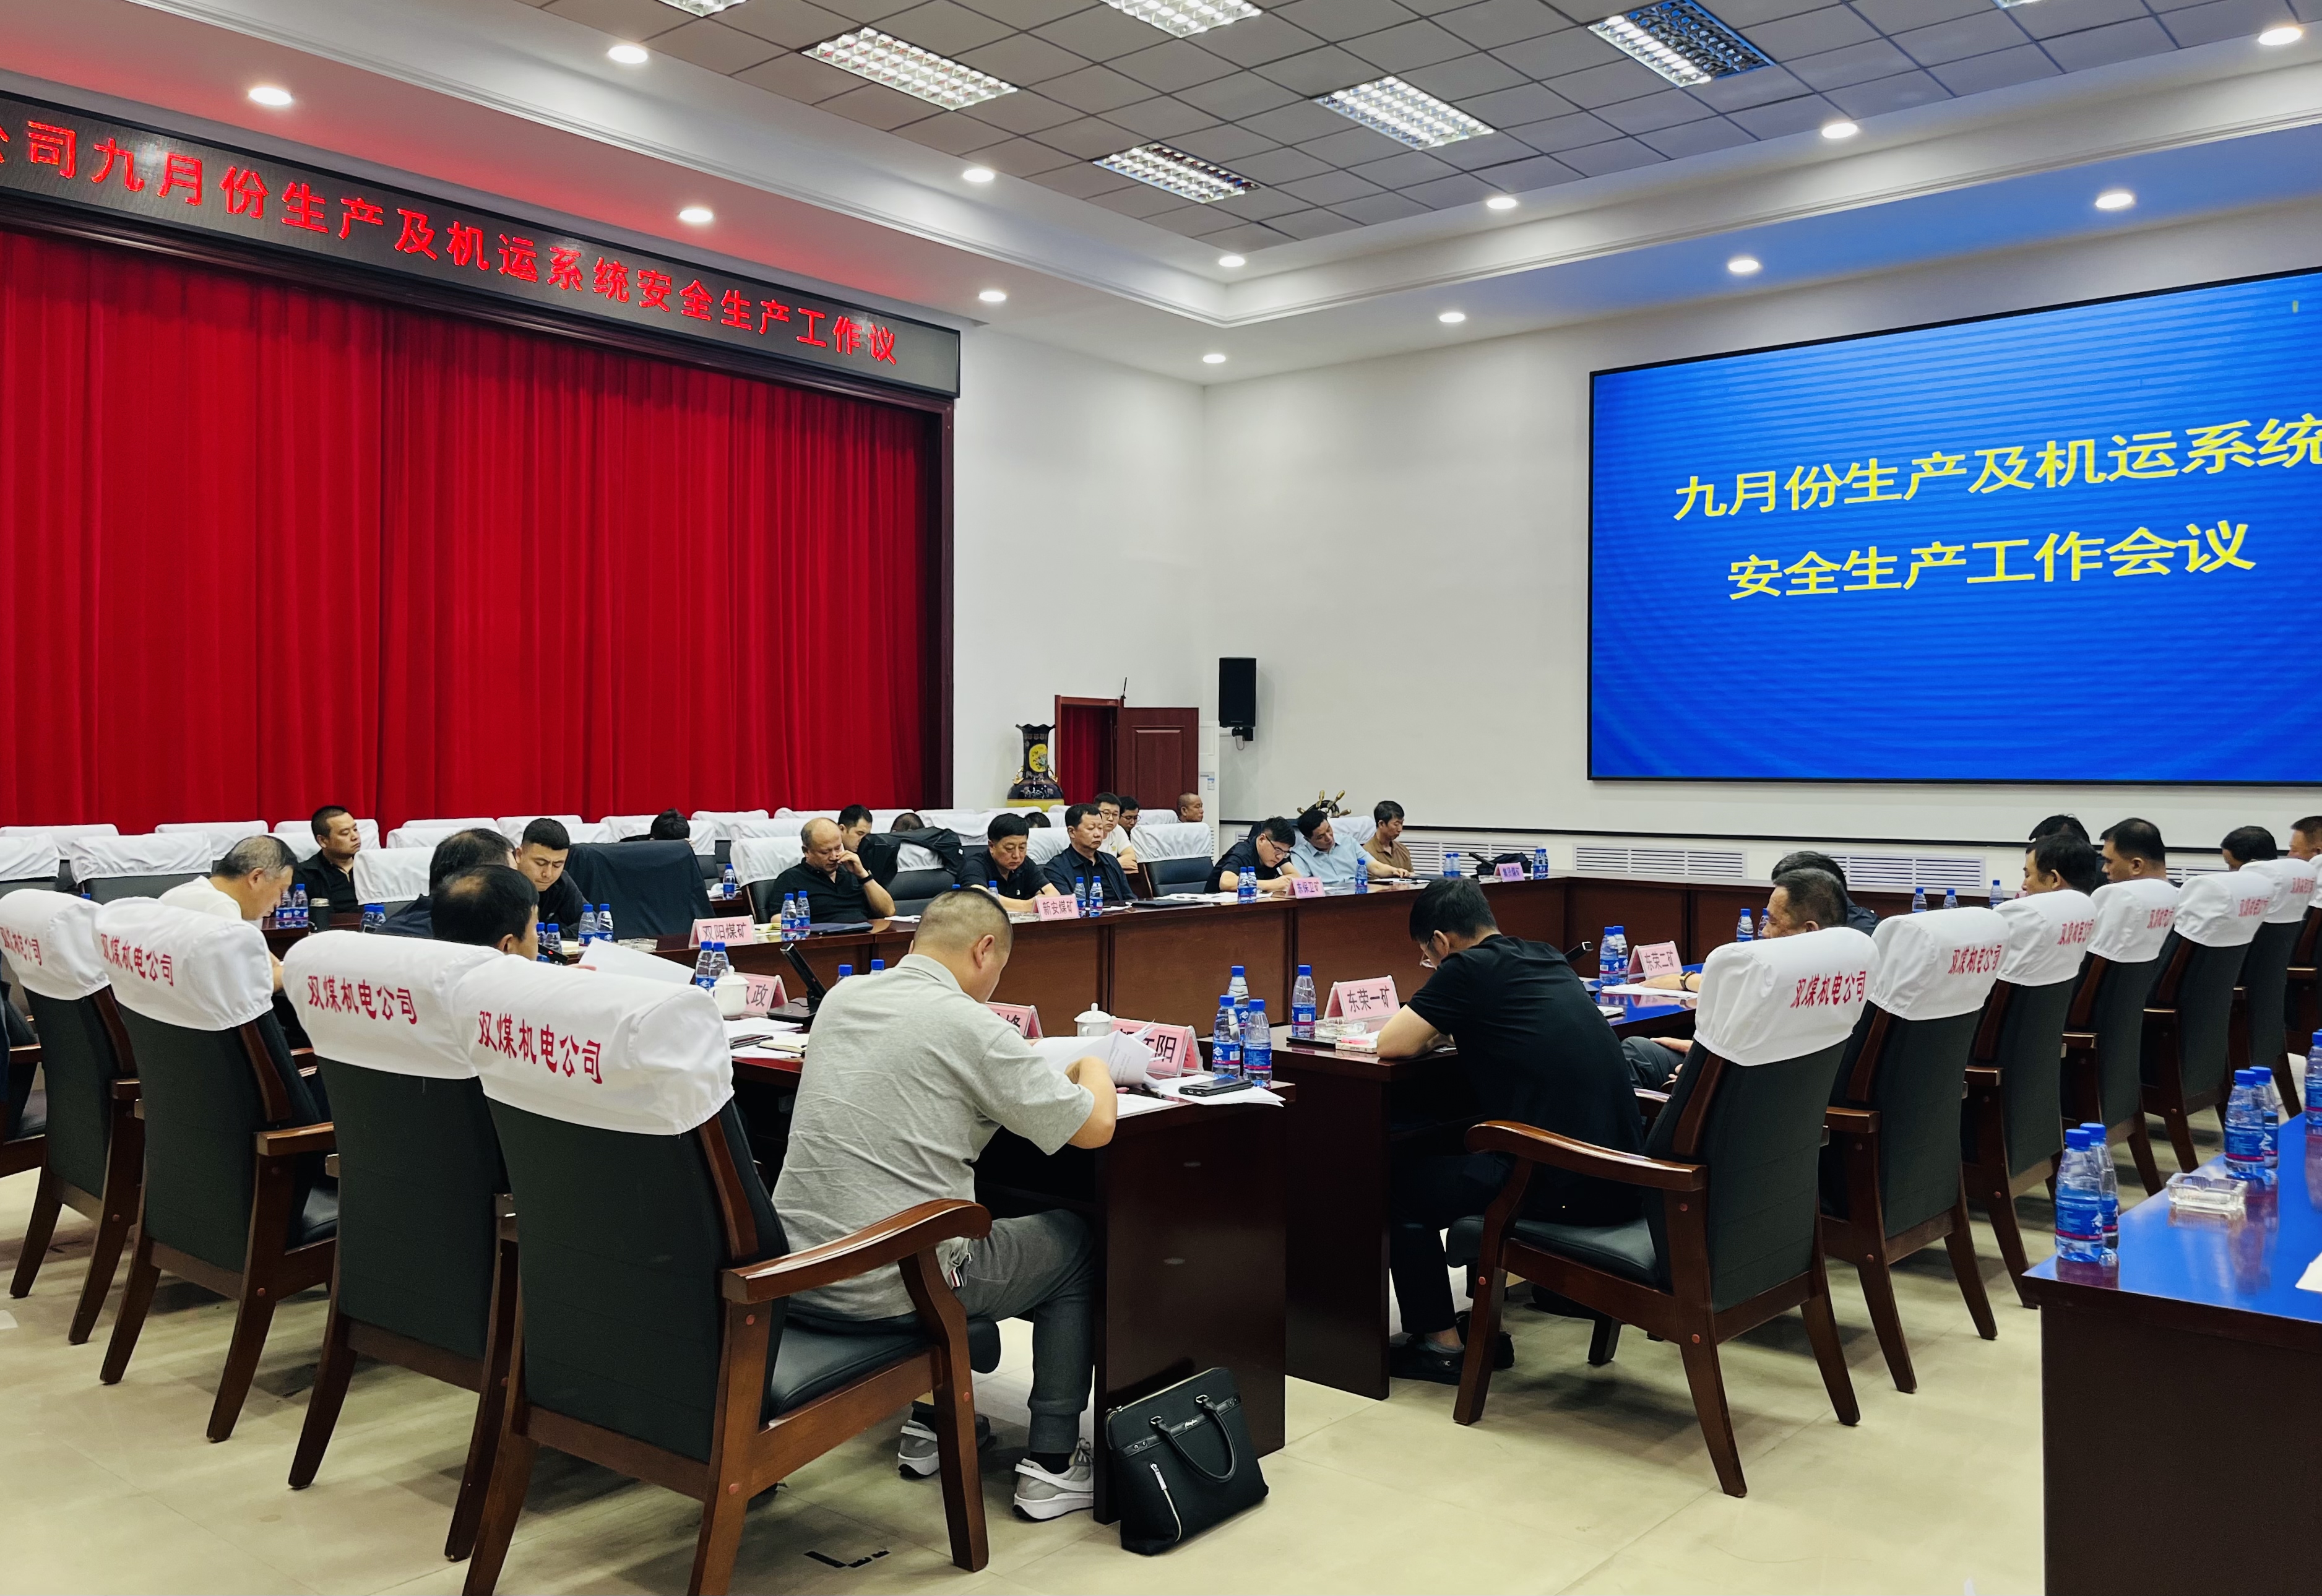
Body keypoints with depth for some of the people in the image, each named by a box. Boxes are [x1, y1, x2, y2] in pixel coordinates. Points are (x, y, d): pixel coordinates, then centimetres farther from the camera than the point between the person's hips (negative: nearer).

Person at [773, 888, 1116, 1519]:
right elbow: (1094, 1125, -8)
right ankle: (1052, 1464, 17)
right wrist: (1093, 1068, 14)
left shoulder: (841, 997, 8)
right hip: (886, 1289, -7)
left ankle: (930, 1424, 36)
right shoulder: (970, 1026, -14)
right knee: (1073, 1243, 16)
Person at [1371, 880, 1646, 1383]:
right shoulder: (1548, 960, 15)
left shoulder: (1469, 968, -8)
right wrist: (1446, 1024, 24)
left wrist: (1430, 1027, 13)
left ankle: (1441, 1345, 16)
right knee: (1469, 1152, 32)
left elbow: (1391, 1044, -7)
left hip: (1567, 1188, -8)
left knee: (1402, 1185, 12)